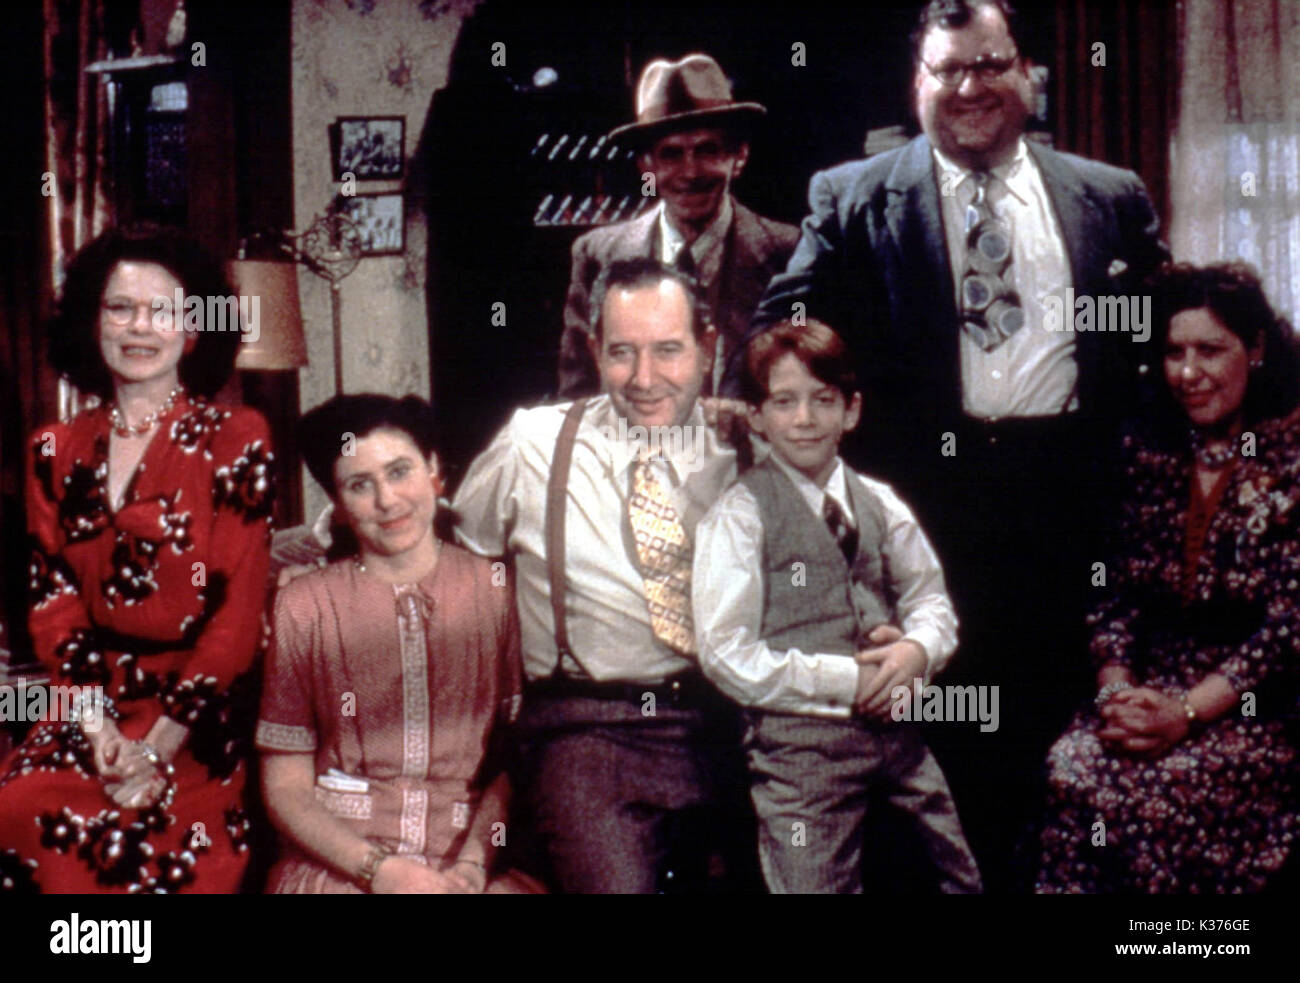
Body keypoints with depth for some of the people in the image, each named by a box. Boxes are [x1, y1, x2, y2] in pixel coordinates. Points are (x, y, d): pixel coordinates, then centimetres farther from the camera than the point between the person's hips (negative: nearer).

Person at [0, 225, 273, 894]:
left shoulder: (235, 440, -1)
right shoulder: (57, 451, 12)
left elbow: (238, 612, -6)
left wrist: (156, 748, -12)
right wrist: (97, 731, -8)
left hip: (193, 718, -4)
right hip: (89, 712, 4)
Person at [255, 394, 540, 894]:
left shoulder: (497, 590, 7)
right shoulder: (303, 606, 6)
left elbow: (517, 759, 6)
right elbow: (285, 786, 5)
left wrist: (473, 862, -9)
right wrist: (377, 868, -9)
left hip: (481, 861, 1)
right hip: (336, 865, 0)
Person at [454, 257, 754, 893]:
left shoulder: (741, 451, 9)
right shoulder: (532, 444, 5)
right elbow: (453, 547, 18)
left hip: (722, 726, 3)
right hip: (587, 727, -2)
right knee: (614, 884, -24)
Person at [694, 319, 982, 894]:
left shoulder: (880, 504, 10)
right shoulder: (739, 516, -6)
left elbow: (931, 599, 18)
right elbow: (727, 656, -11)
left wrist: (917, 649, -5)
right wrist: (846, 680, -14)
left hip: (897, 733, 5)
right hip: (800, 743, -5)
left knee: (961, 878, 12)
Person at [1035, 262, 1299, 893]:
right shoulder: (1150, 452, 11)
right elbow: (1117, 591, 9)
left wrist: (1190, 712, -16)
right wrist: (1116, 689, -8)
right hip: (1152, 685, 4)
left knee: (1159, 789, -29)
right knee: (1073, 766, -25)